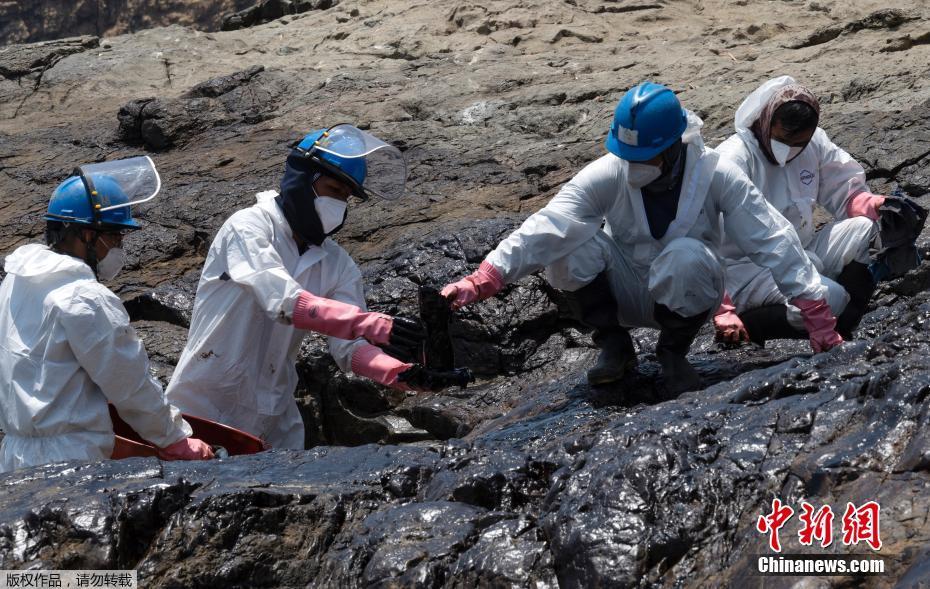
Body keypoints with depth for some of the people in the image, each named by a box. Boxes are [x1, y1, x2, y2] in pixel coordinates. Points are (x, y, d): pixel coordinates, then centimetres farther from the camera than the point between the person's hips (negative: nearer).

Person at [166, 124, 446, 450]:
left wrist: (399, 372, -28)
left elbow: (350, 348, -5)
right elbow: (284, 301, -31)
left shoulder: (338, 266, 3)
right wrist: (376, 326, -39)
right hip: (205, 410, -5)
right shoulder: (248, 227, -15)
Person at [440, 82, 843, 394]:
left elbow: (771, 240, -15)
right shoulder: (607, 175, -18)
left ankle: (674, 353, -8)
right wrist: (482, 282, -39)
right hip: (625, 293, 1)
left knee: (685, 256, -36)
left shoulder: (716, 176, -19)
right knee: (566, 248, -27)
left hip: (686, 296, -1)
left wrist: (815, 313, -17)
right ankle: (613, 344, -4)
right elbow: (546, 228, -28)